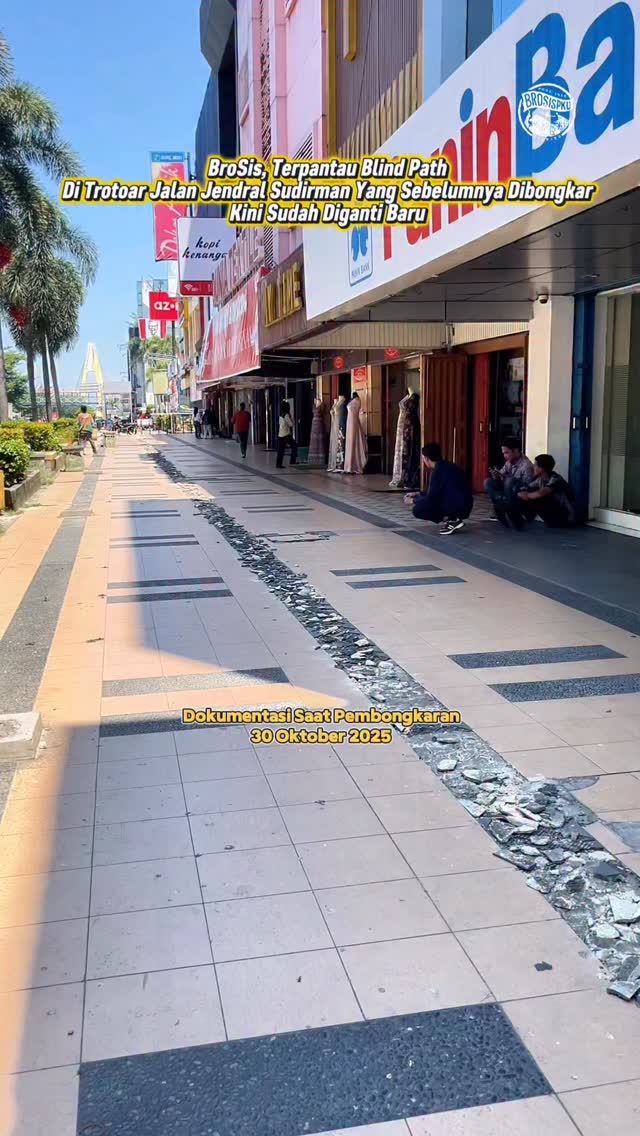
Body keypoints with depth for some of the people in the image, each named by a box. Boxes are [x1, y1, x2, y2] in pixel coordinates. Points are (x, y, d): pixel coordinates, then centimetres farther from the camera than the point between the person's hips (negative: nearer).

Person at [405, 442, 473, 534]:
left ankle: (451, 521, -6)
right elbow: (434, 493, 26)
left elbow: (430, 499, -11)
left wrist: (413, 501, 6)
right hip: (464, 507, 9)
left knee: (418, 510, -7)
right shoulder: (447, 466, 15)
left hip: (456, 508, -9)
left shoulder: (438, 470, -13)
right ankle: (452, 519, 10)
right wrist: (417, 495, 28)